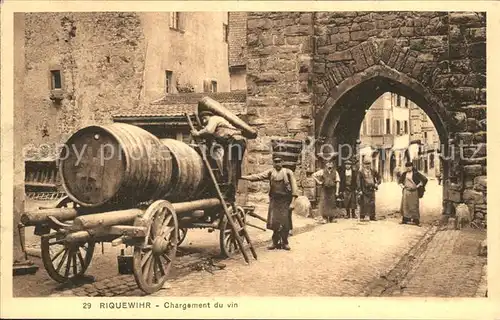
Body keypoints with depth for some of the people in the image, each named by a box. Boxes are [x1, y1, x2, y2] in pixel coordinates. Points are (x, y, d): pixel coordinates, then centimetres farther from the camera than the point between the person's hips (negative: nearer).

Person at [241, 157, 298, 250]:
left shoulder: (288, 172, -1)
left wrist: (292, 202, -12)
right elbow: (258, 176, -6)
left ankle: (284, 242, 15)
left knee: (285, 222, 0)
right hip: (274, 200, 2)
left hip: (285, 200, -2)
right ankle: (275, 242, 15)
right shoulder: (271, 172, 6)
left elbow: (294, 187, -4)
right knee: (274, 222, 1)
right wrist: (244, 177, -19)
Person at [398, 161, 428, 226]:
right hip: (406, 191, 4)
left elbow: (424, 179, -8)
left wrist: (418, 186, -8)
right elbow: (400, 180, 26)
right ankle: (405, 219, 9)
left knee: (414, 205, -2)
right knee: (405, 205, 3)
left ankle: (416, 220, 5)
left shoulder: (416, 173, -6)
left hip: (413, 191, -4)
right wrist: (402, 186, 10)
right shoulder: (404, 174, 8)